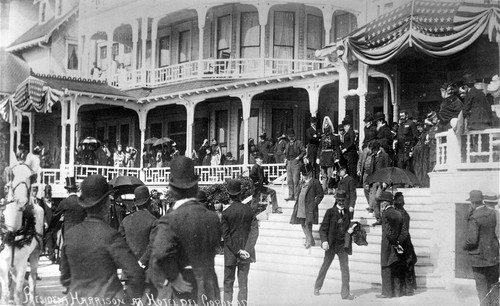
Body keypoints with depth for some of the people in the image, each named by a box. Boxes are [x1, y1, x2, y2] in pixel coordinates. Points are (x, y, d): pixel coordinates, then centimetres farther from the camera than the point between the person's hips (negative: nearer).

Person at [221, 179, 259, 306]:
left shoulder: (226, 213, -10)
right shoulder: (249, 210, -3)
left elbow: (225, 235, -12)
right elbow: (255, 231, -7)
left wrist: (237, 251, -10)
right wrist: (247, 249, -11)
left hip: (230, 252, -2)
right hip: (246, 252, 2)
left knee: (228, 281, 10)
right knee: (243, 281, 10)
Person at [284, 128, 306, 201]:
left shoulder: (298, 143, 2)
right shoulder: (287, 144, 21)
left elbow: (304, 151, -4)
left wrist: (298, 157, -12)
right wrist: (285, 158, 13)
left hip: (296, 162, -6)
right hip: (289, 163, 6)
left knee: (296, 180, -9)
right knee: (289, 180, 3)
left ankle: (296, 196, -7)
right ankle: (291, 196, 7)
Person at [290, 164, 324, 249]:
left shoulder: (315, 182, -3)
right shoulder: (303, 182, 18)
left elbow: (320, 194, -4)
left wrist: (315, 203, -12)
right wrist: (296, 204, 15)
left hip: (309, 207, -7)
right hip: (301, 206, 7)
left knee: (307, 223, -11)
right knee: (303, 224, 9)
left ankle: (309, 241, -2)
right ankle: (310, 241, 19)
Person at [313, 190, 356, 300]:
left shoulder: (347, 212, 7)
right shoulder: (330, 212, -5)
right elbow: (323, 228, -6)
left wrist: (349, 230, -4)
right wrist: (324, 241, -18)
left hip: (343, 244, 3)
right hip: (331, 244, -3)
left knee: (345, 268, -3)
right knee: (325, 265, 10)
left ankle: (345, 293, 0)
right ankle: (317, 287, 27)